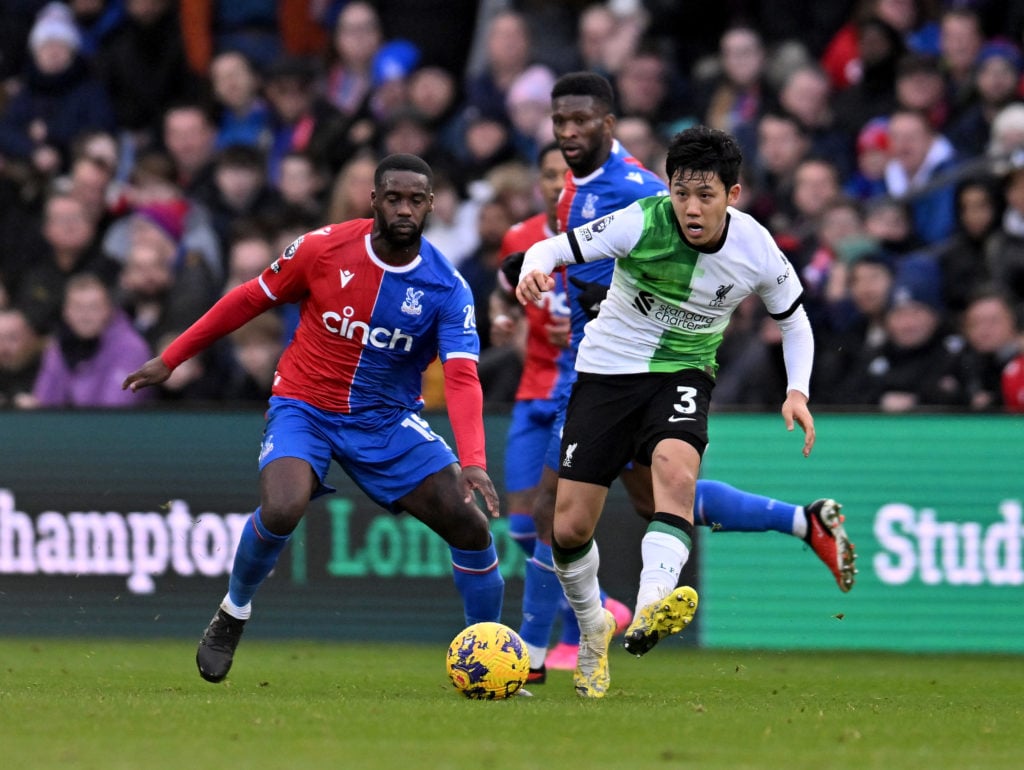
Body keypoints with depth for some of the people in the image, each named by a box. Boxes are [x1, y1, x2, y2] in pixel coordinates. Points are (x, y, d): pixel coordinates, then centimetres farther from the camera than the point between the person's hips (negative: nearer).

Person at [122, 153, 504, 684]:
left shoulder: (447, 288, -11)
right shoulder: (324, 249, -11)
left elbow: (461, 378, -22)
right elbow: (250, 300, 2)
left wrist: (472, 460, -38)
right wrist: (171, 360, 5)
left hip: (389, 421, 2)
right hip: (304, 406, -2)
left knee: (470, 525, -10)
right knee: (281, 510, -30)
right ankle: (233, 612, 0)